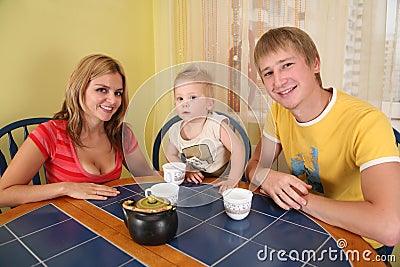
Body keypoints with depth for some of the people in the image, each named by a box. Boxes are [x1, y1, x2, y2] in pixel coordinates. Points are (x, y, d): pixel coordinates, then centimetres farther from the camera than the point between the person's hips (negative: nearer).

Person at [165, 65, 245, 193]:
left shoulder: (216, 125, -22)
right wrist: (186, 171, -4)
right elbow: (170, 155, 9)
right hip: (197, 180, 4)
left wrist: (232, 180, -28)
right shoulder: (175, 131, -9)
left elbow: (238, 149, -23)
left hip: (222, 179, -4)